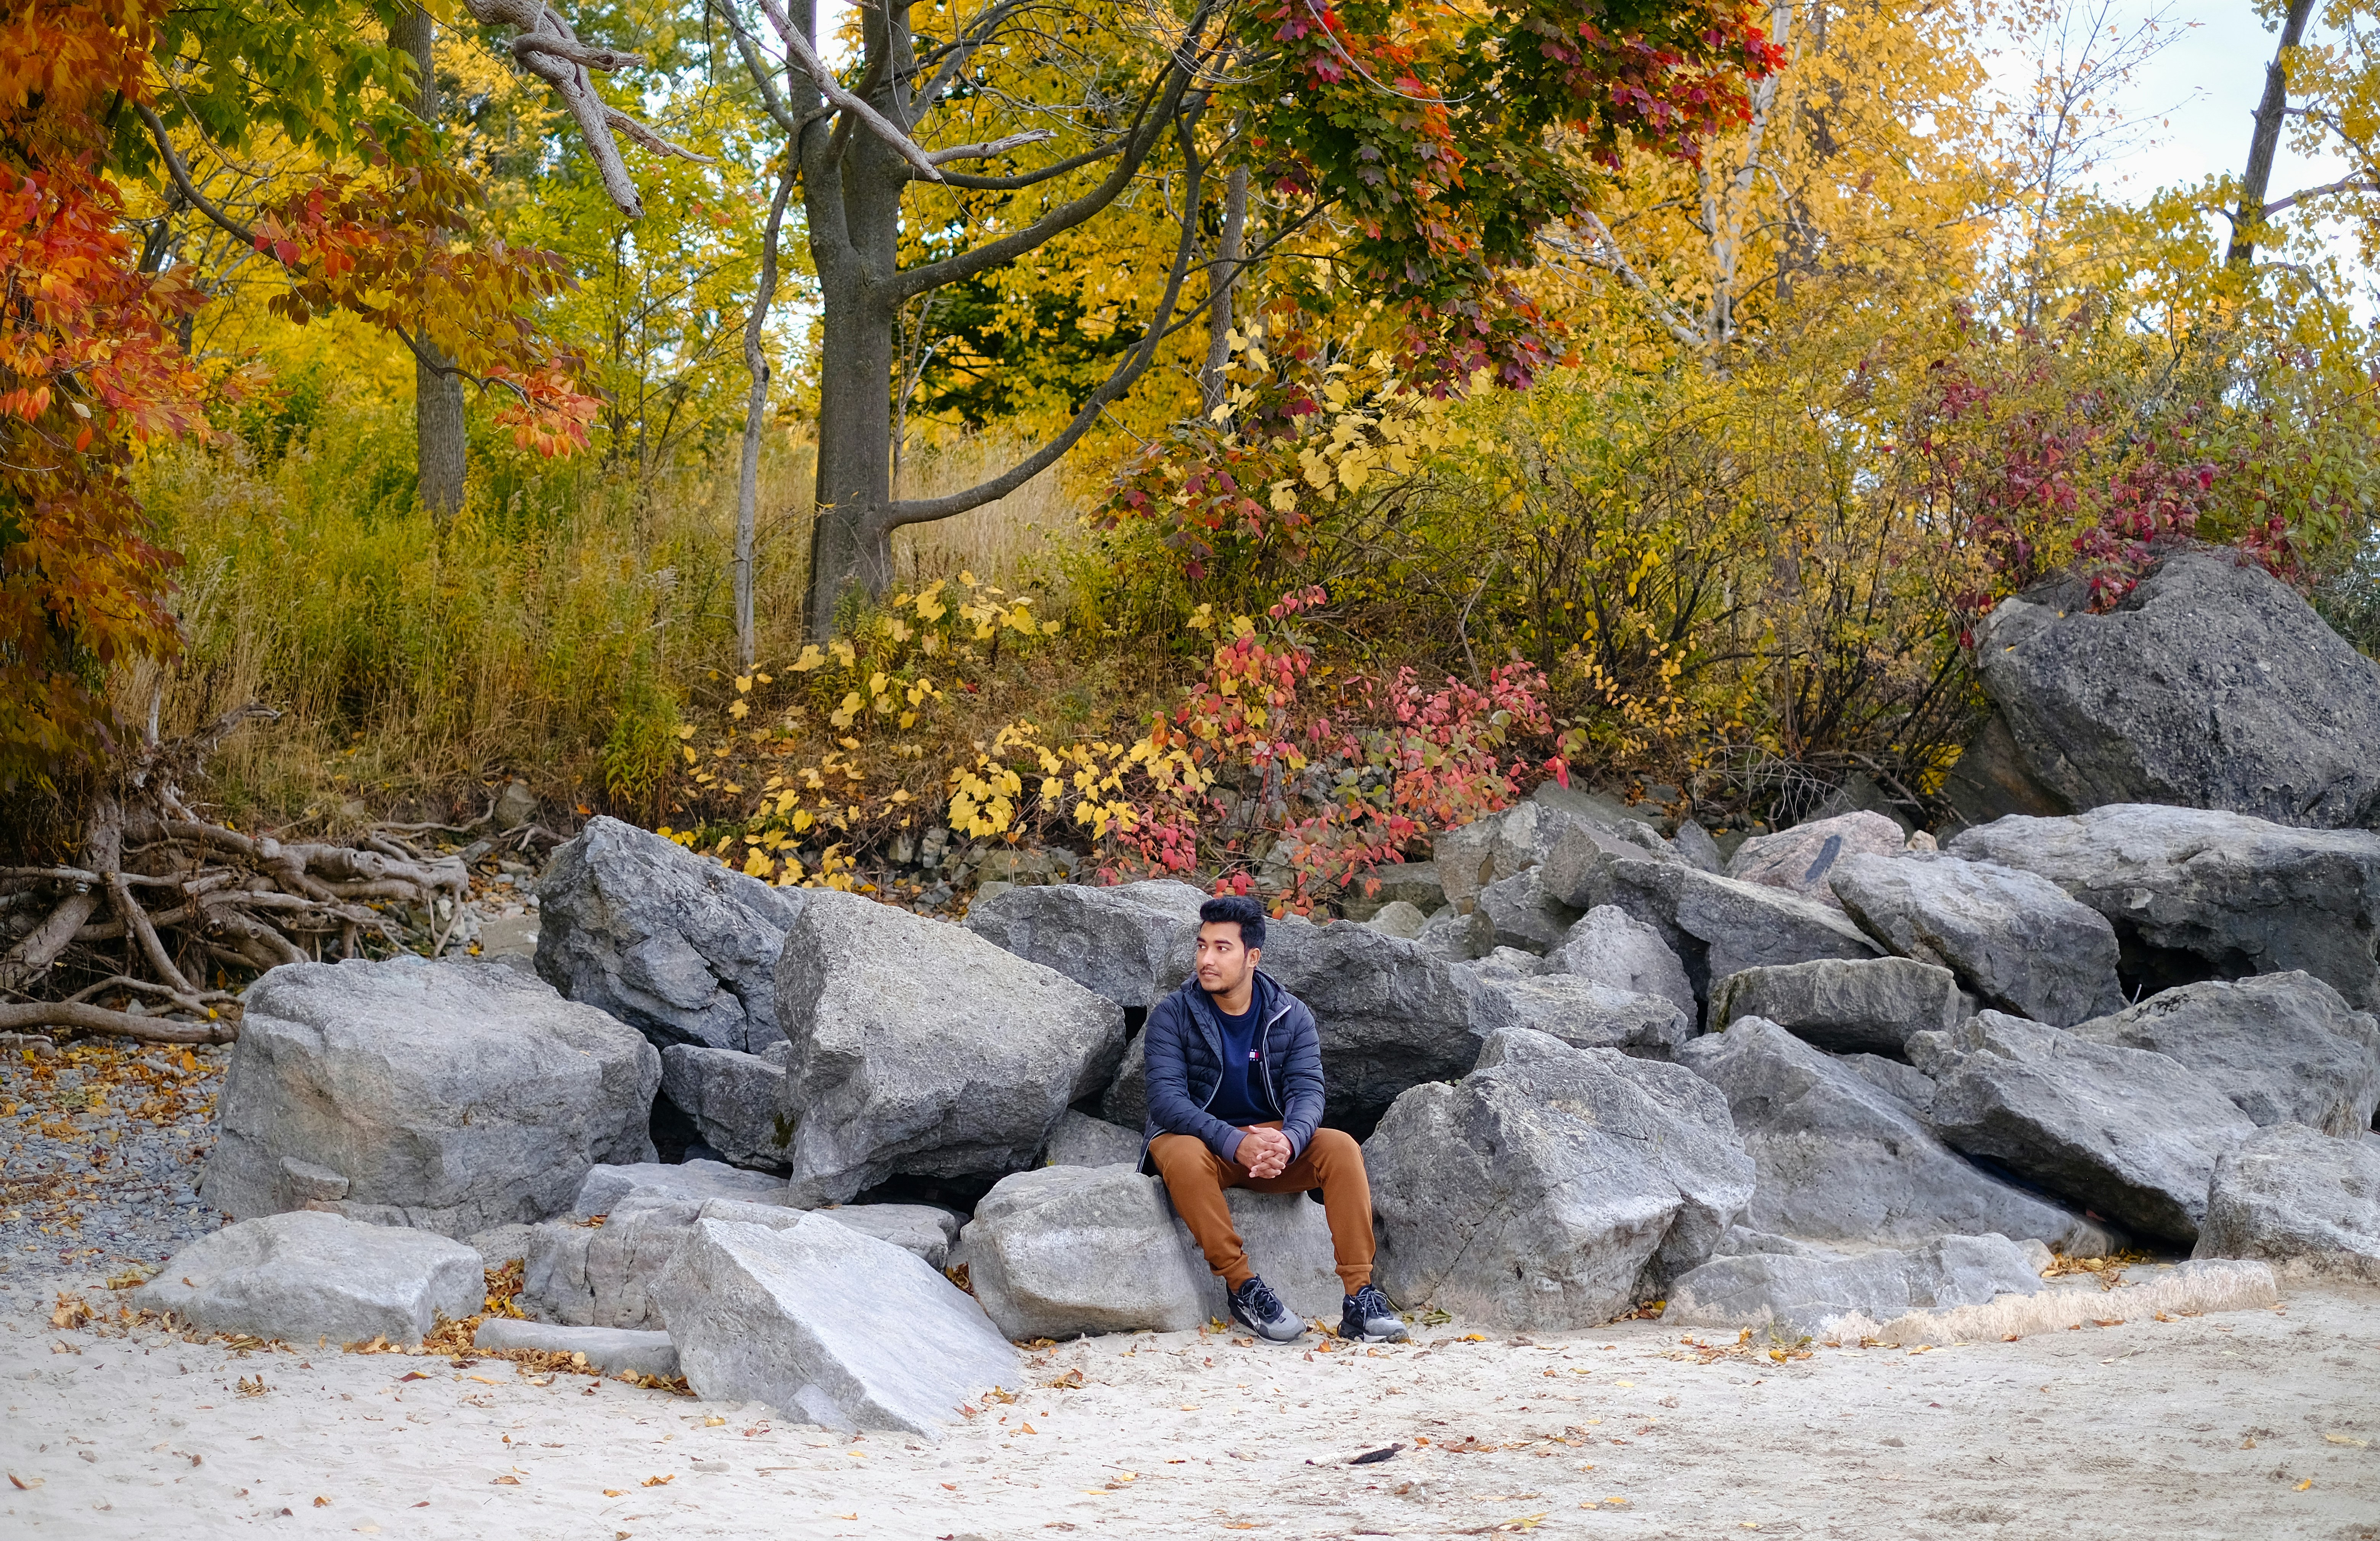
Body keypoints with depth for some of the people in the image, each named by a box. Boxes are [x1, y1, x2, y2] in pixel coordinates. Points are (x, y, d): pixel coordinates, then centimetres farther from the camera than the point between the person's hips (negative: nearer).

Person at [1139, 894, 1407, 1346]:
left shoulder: (1291, 1016, 0)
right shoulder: (1173, 1015, -8)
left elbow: (1307, 1091, -10)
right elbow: (1166, 1099, -18)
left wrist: (1288, 1140, -35)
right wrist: (1235, 1143, -33)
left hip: (1273, 1141, 3)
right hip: (1200, 1137, -3)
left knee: (1342, 1148, -24)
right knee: (1184, 1157, -38)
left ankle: (1359, 1298, -28)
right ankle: (1243, 1289, -29)